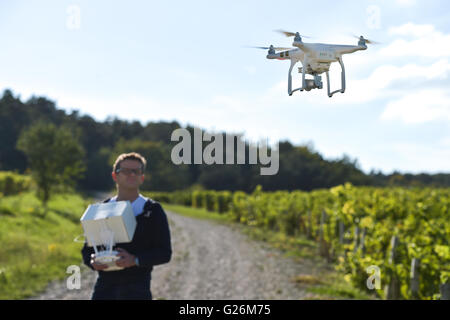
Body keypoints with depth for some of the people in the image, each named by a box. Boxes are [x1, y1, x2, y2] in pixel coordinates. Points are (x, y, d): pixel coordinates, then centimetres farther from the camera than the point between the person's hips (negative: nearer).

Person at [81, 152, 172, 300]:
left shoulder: (153, 211, 3)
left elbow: (165, 253, -2)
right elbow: (87, 249, 14)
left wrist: (135, 260, -18)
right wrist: (92, 262, -9)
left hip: (137, 289, -2)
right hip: (104, 287, 3)